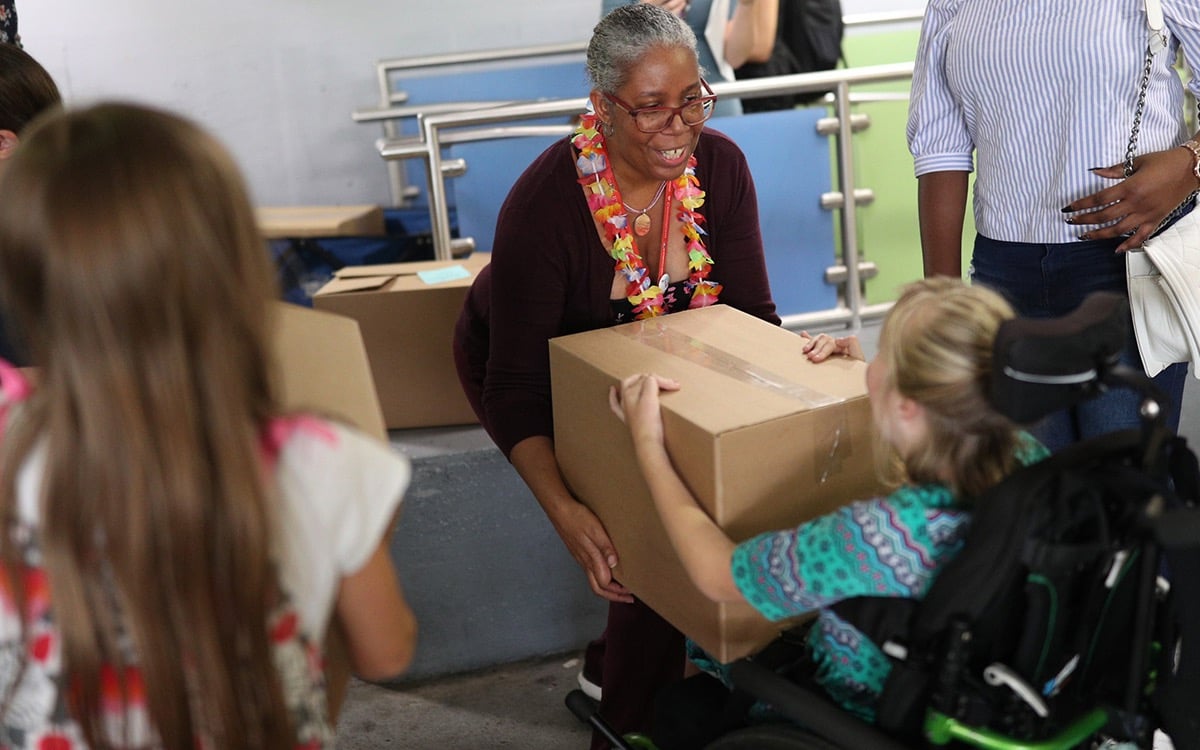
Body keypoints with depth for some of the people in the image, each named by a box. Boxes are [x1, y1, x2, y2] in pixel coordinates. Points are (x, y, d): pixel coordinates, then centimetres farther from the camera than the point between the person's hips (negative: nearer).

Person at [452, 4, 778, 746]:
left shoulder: (719, 167, -21)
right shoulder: (545, 202, -35)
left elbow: (751, 315, -15)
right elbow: (514, 385, -34)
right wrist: (562, 509, -47)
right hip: (526, 366, -4)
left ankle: (618, 655, 16)